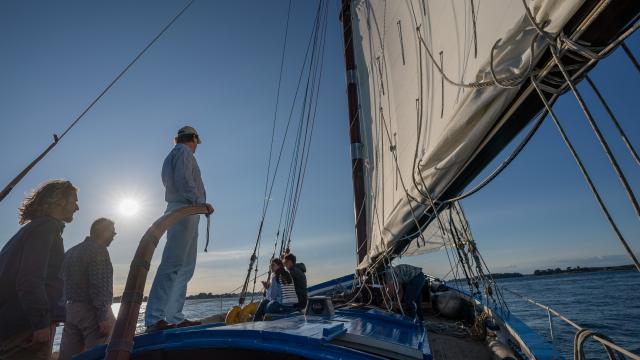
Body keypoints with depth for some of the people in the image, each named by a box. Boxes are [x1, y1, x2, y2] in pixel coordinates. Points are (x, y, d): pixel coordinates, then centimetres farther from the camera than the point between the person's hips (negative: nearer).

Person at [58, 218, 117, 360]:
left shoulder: (70, 252, 16)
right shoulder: (98, 250, -12)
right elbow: (99, 286, -20)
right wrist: (104, 316, -19)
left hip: (71, 310, 9)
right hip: (91, 311, -9)